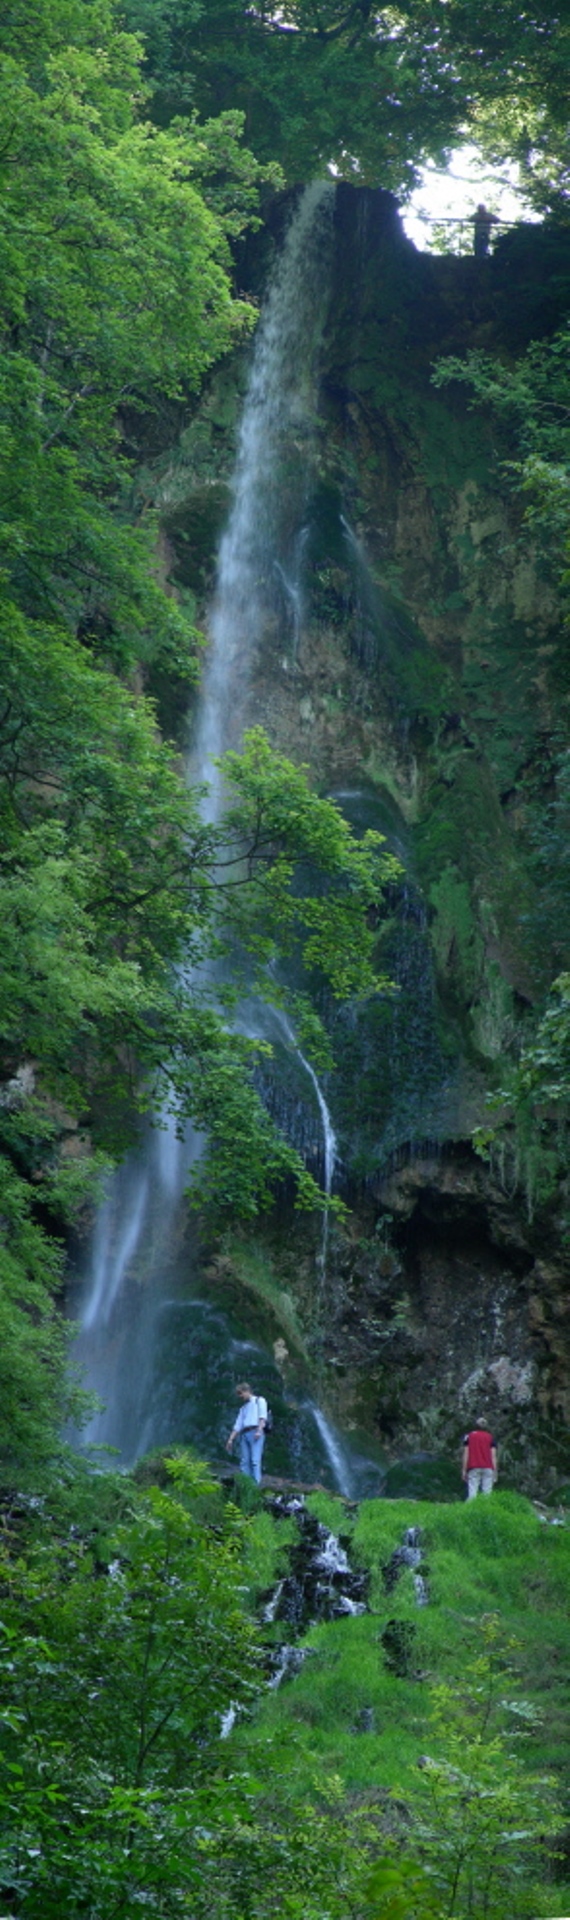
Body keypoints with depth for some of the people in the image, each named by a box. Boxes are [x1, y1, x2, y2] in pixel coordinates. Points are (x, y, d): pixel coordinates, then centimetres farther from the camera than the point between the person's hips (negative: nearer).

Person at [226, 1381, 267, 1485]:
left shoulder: (259, 1400, 13)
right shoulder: (243, 1407, 30)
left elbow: (263, 1417, -2)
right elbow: (238, 1425, 25)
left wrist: (259, 1430, -16)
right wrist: (231, 1439, 14)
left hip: (256, 1433, -6)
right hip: (244, 1434, 6)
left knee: (255, 1460, -17)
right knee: (244, 1462, -3)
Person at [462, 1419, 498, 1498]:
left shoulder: (469, 1437, 11)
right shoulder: (490, 1437, 10)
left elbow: (466, 1455, 4)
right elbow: (493, 1456, 4)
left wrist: (464, 1471, 5)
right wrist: (495, 1472, 4)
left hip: (473, 1468, 0)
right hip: (487, 1468, 0)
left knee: (472, 1493, -6)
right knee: (487, 1493, -2)